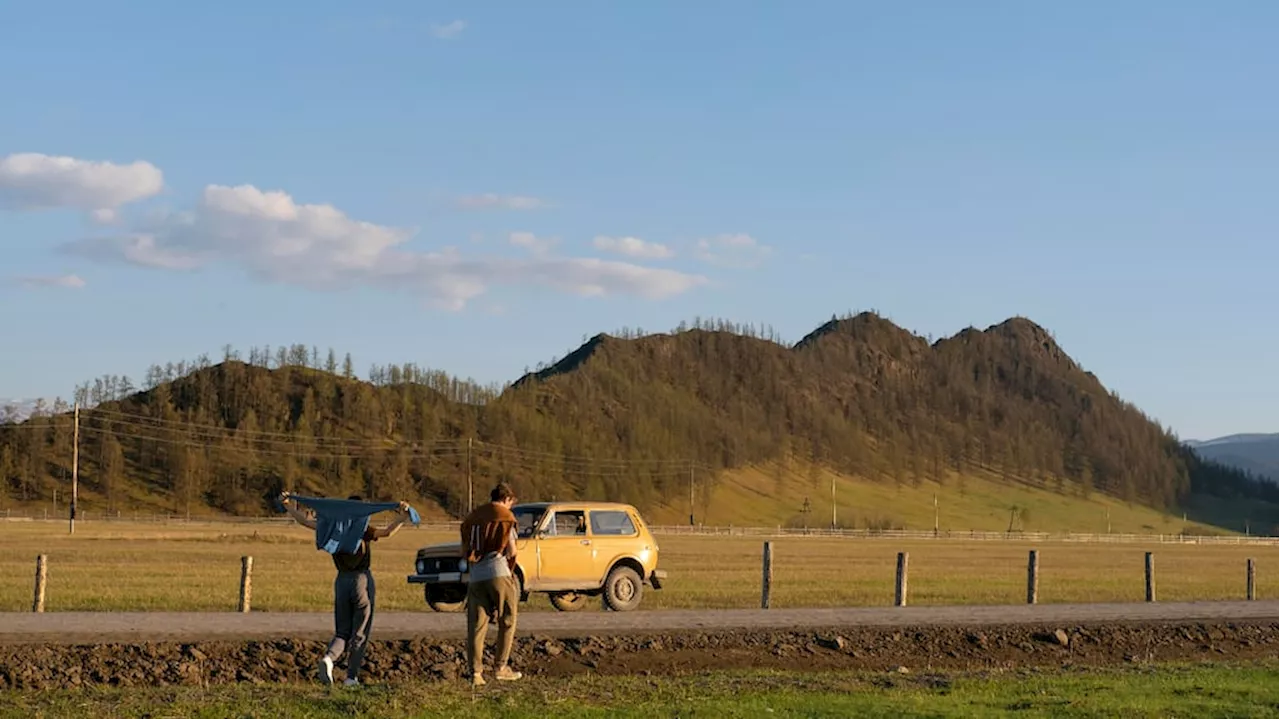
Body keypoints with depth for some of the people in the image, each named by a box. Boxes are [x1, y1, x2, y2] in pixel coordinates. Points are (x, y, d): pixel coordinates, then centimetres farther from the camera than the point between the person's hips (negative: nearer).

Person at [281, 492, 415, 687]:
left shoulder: (333, 528, 4)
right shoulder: (363, 530, -9)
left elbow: (304, 520, 9)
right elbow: (386, 532, -26)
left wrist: (288, 505, 17)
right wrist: (403, 517, -30)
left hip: (342, 581, 4)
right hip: (362, 580, -4)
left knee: (342, 631, 12)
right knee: (360, 633, 6)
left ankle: (328, 658, -18)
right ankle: (352, 676, 3)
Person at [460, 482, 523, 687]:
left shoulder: (471, 517, 18)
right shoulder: (505, 516, 1)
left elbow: (464, 551, 17)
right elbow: (511, 550, -2)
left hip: (475, 576, 5)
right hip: (498, 572, -4)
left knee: (476, 625, 3)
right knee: (507, 622, 9)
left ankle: (476, 672, -3)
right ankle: (502, 667, 8)